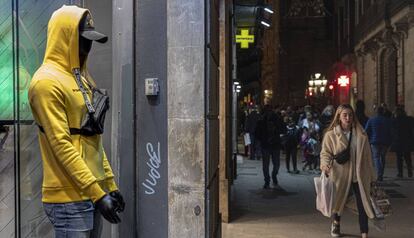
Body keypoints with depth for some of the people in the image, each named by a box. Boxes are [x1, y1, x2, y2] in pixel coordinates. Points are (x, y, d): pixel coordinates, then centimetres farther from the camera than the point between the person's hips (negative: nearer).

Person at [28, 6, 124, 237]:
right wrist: (97, 192, -19)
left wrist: (109, 183, 14)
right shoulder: (47, 81, -13)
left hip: (93, 192, 8)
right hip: (69, 197, -8)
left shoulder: (81, 77, 15)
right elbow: (61, 144, -19)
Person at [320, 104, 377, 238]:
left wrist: (371, 176, 9)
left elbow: (367, 156, 7)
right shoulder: (331, 135, -5)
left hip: (359, 176, 2)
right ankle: (336, 224, 44)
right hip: (340, 176, -1)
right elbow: (325, 152, -4)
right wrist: (325, 164, -26)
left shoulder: (361, 135, 3)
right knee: (338, 201, 15)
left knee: (363, 204, 0)